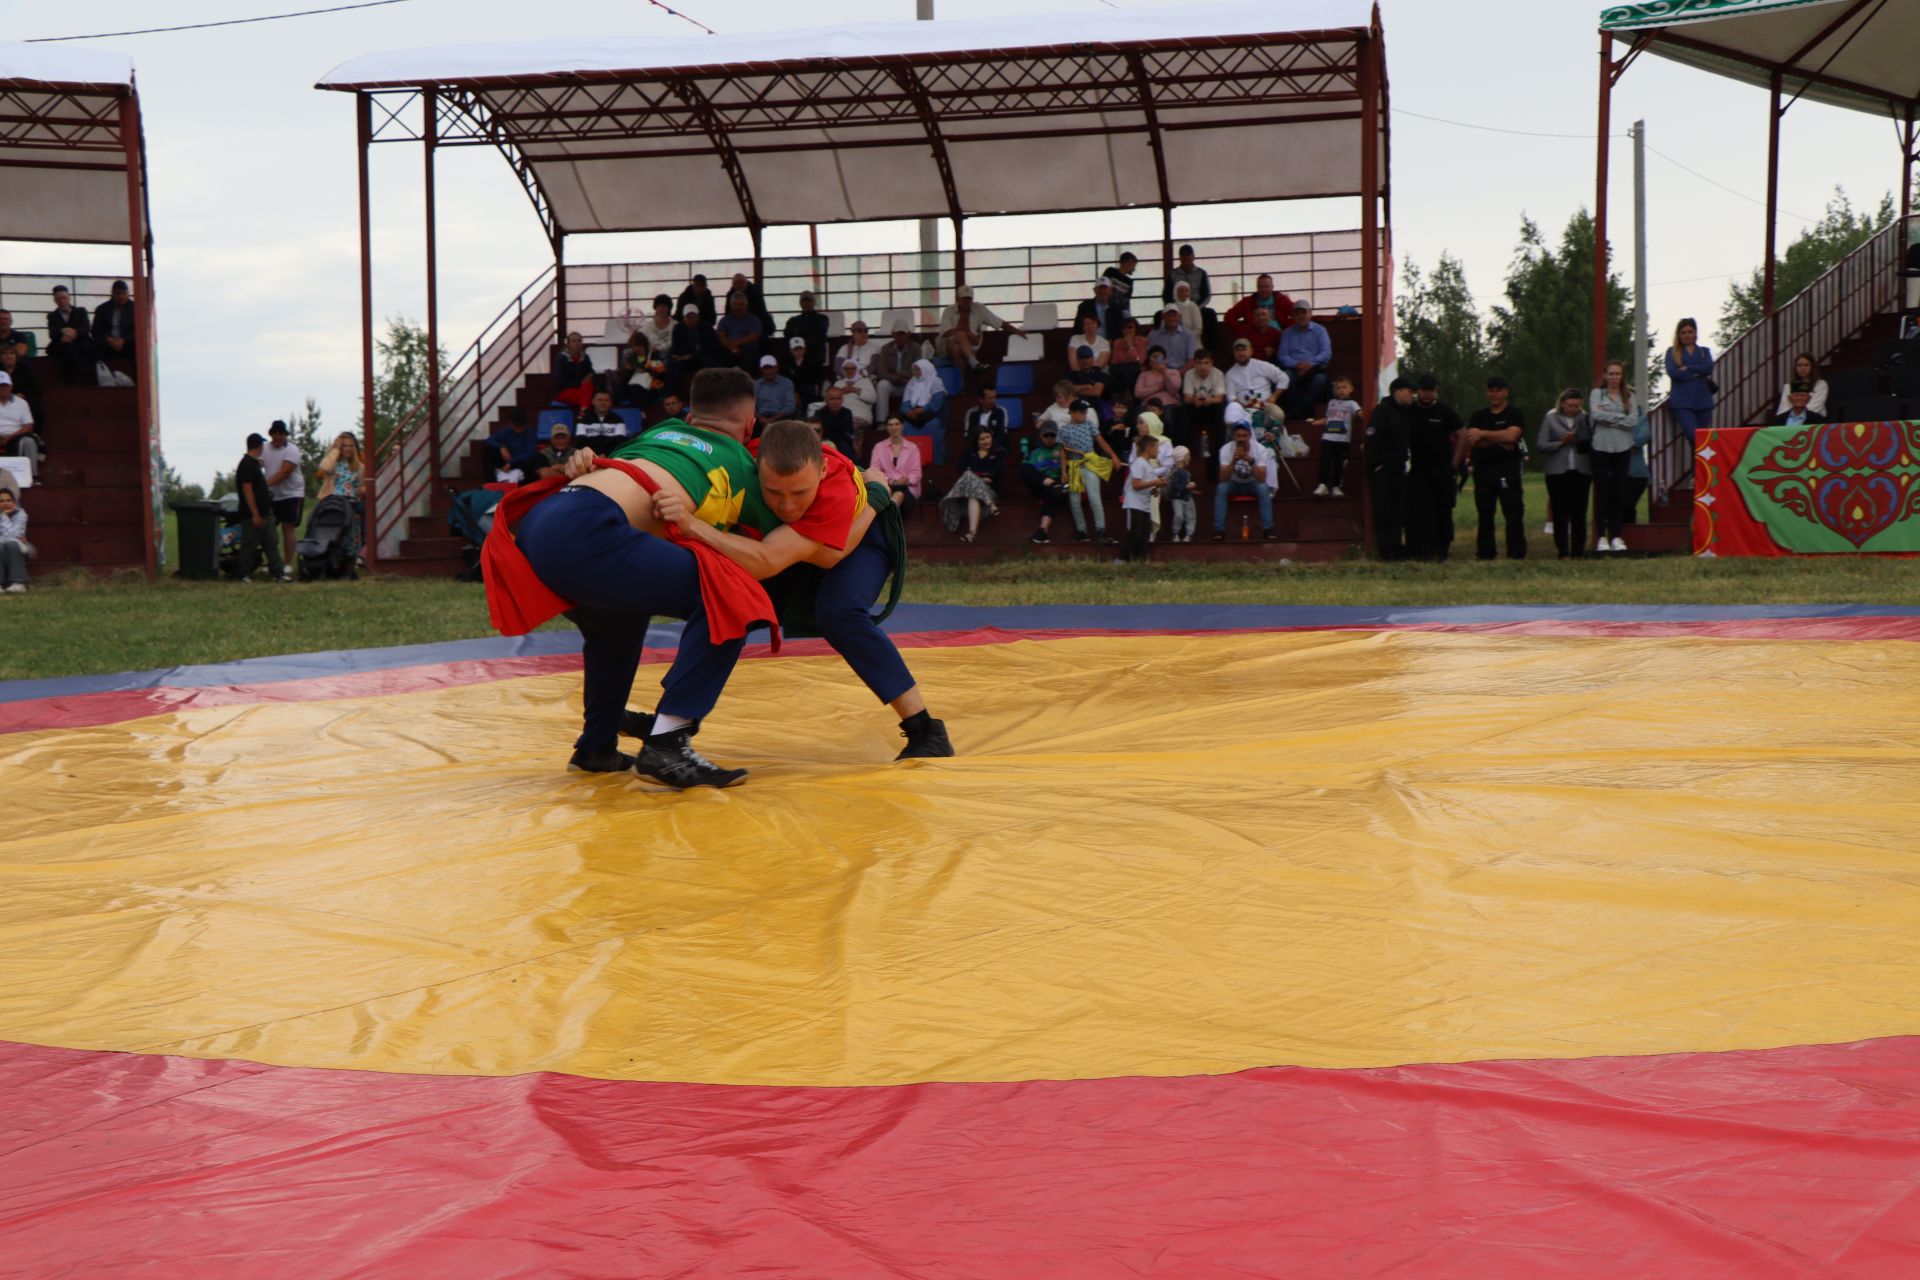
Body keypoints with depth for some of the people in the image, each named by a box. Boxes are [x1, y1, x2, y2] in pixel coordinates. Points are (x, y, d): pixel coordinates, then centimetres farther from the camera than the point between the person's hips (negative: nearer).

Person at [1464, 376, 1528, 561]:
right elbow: (1471, 440, -1)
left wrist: (1483, 434, -5)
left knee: (1514, 514, -7)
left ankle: (1517, 553, -6)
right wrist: (1499, 441, -10)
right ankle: (1485, 553, 12)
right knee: (1485, 515, 7)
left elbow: (1511, 435, -13)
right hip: (1483, 469, 4)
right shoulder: (1478, 416, 15)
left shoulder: (1515, 414, 5)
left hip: (1508, 470, -4)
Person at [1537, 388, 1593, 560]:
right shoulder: (1551, 418, 3)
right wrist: (1561, 443, -13)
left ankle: (1579, 551, 7)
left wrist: (1585, 443, -14)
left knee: (1579, 512, 2)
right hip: (1557, 471, -1)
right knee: (1560, 512, -1)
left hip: (1581, 470, 1)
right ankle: (1563, 552, 4)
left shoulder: (1585, 418, 6)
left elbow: (1592, 443, 7)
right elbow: (1541, 445, -1)